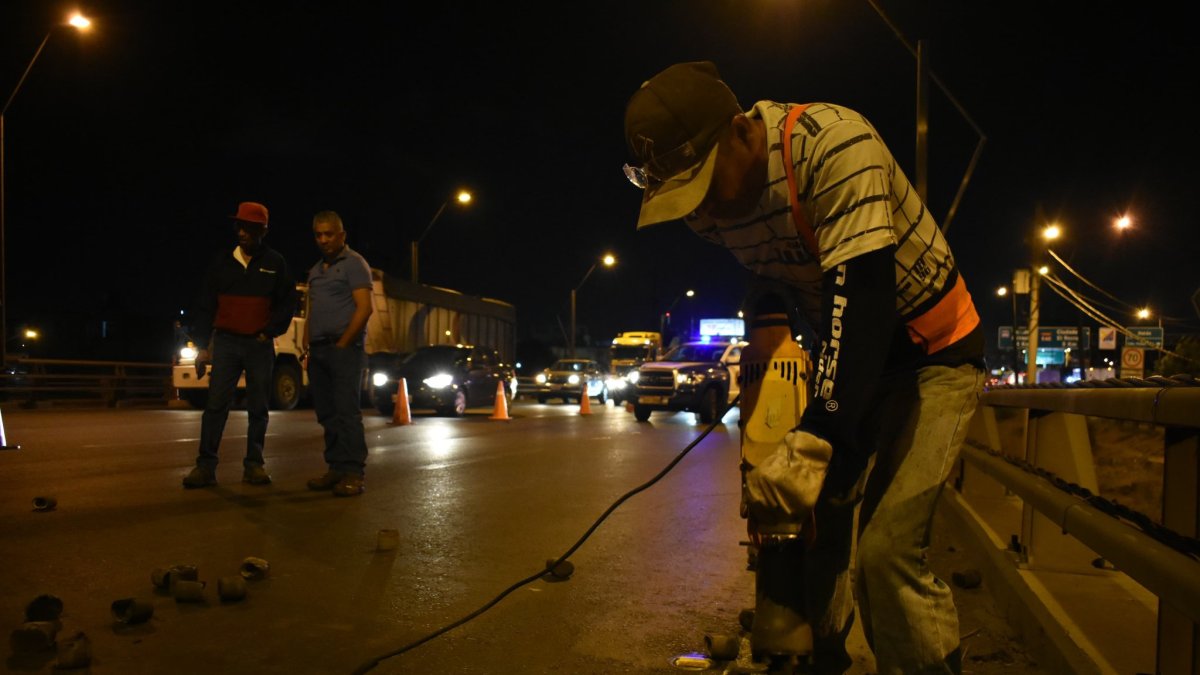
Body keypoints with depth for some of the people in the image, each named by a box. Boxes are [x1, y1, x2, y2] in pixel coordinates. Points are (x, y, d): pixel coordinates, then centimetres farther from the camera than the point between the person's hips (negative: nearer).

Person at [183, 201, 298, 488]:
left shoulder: (275, 263, 2)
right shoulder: (222, 262, 5)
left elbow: (287, 303, 5)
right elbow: (205, 306, 6)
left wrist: (269, 332, -5)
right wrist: (202, 345, 1)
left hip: (260, 345, 0)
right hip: (226, 342, 0)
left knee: (258, 407, 4)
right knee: (216, 403, -7)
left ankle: (253, 464, 11)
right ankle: (206, 465, -5)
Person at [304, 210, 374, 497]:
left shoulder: (354, 264, -1)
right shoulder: (315, 271, 21)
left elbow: (364, 308, -11)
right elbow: (311, 314, 22)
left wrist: (342, 345, -13)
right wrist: (308, 350, 11)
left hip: (344, 349, -7)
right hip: (318, 351, 8)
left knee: (347, 412, -11)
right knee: (327, 414, 6)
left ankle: (353, 473, -10)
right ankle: (336, 469, 10)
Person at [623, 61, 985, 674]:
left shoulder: (834, 143, -30)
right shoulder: (705, 204, -8)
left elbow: (863, 295, -38)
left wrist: (810, 447, -43)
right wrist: (769, 325, -10)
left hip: (934, 351, -6)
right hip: (847, 353, 6)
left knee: (888, 550, -17)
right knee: (806, 522, 2)